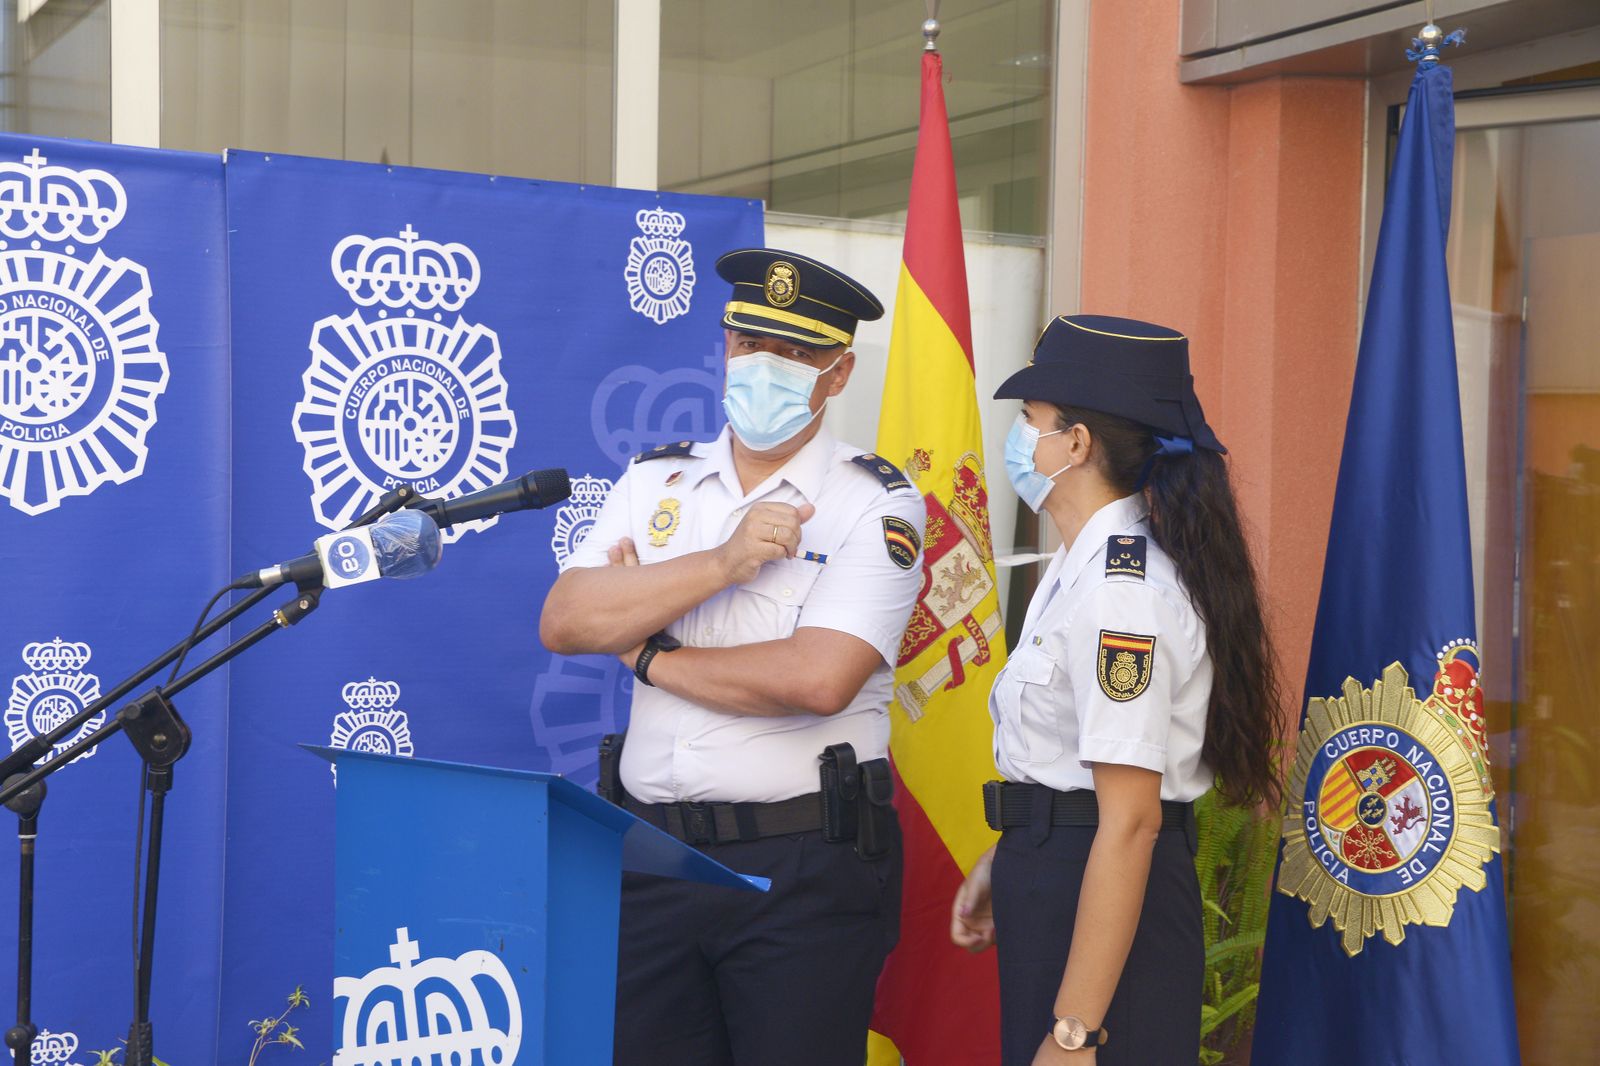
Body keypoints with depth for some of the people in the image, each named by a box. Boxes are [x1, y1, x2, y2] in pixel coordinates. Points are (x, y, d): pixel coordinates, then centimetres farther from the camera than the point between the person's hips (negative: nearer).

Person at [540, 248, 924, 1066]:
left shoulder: (874, 508, -5)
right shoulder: (656, 482, 11)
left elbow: (818, 679, -19)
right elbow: (564, 622, -3)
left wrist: (649, 655, -7)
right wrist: (722, 563, -13)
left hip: (804, 874, -4)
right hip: (652, 849, 4)